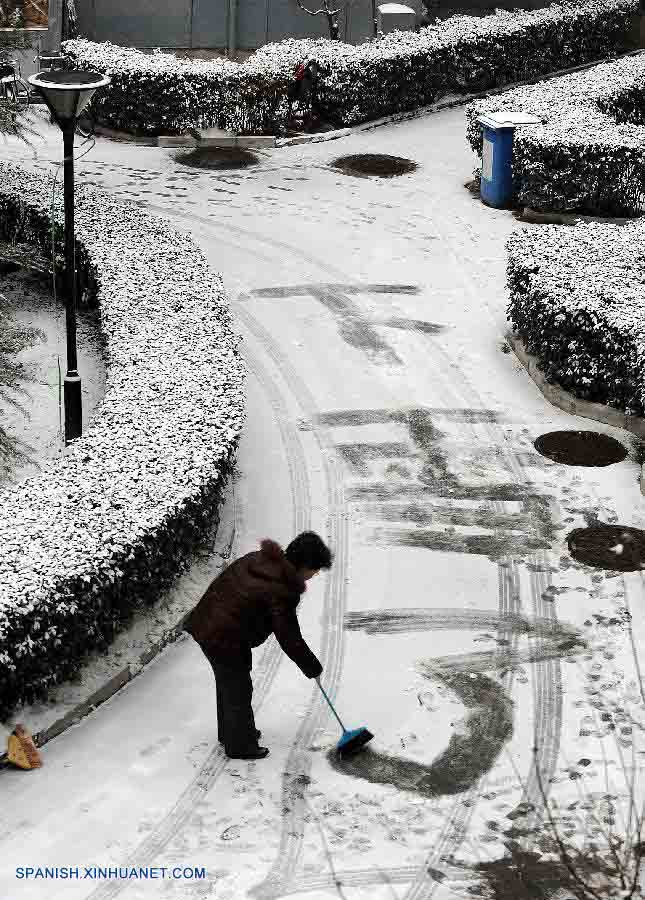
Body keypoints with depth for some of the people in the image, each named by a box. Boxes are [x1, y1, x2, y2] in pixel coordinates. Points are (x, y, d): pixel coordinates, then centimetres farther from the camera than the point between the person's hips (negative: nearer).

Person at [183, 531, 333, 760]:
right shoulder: (282, 589, -23)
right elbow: (288, 637, -16)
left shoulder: (259, 559, 1)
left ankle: (229, 732, 45)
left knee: (227, 683, 26)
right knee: (238, 690, 8)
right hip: (226, 640, -9)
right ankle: (240, 746, 23)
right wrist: (312, 667, -4)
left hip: (207, 624, 9)